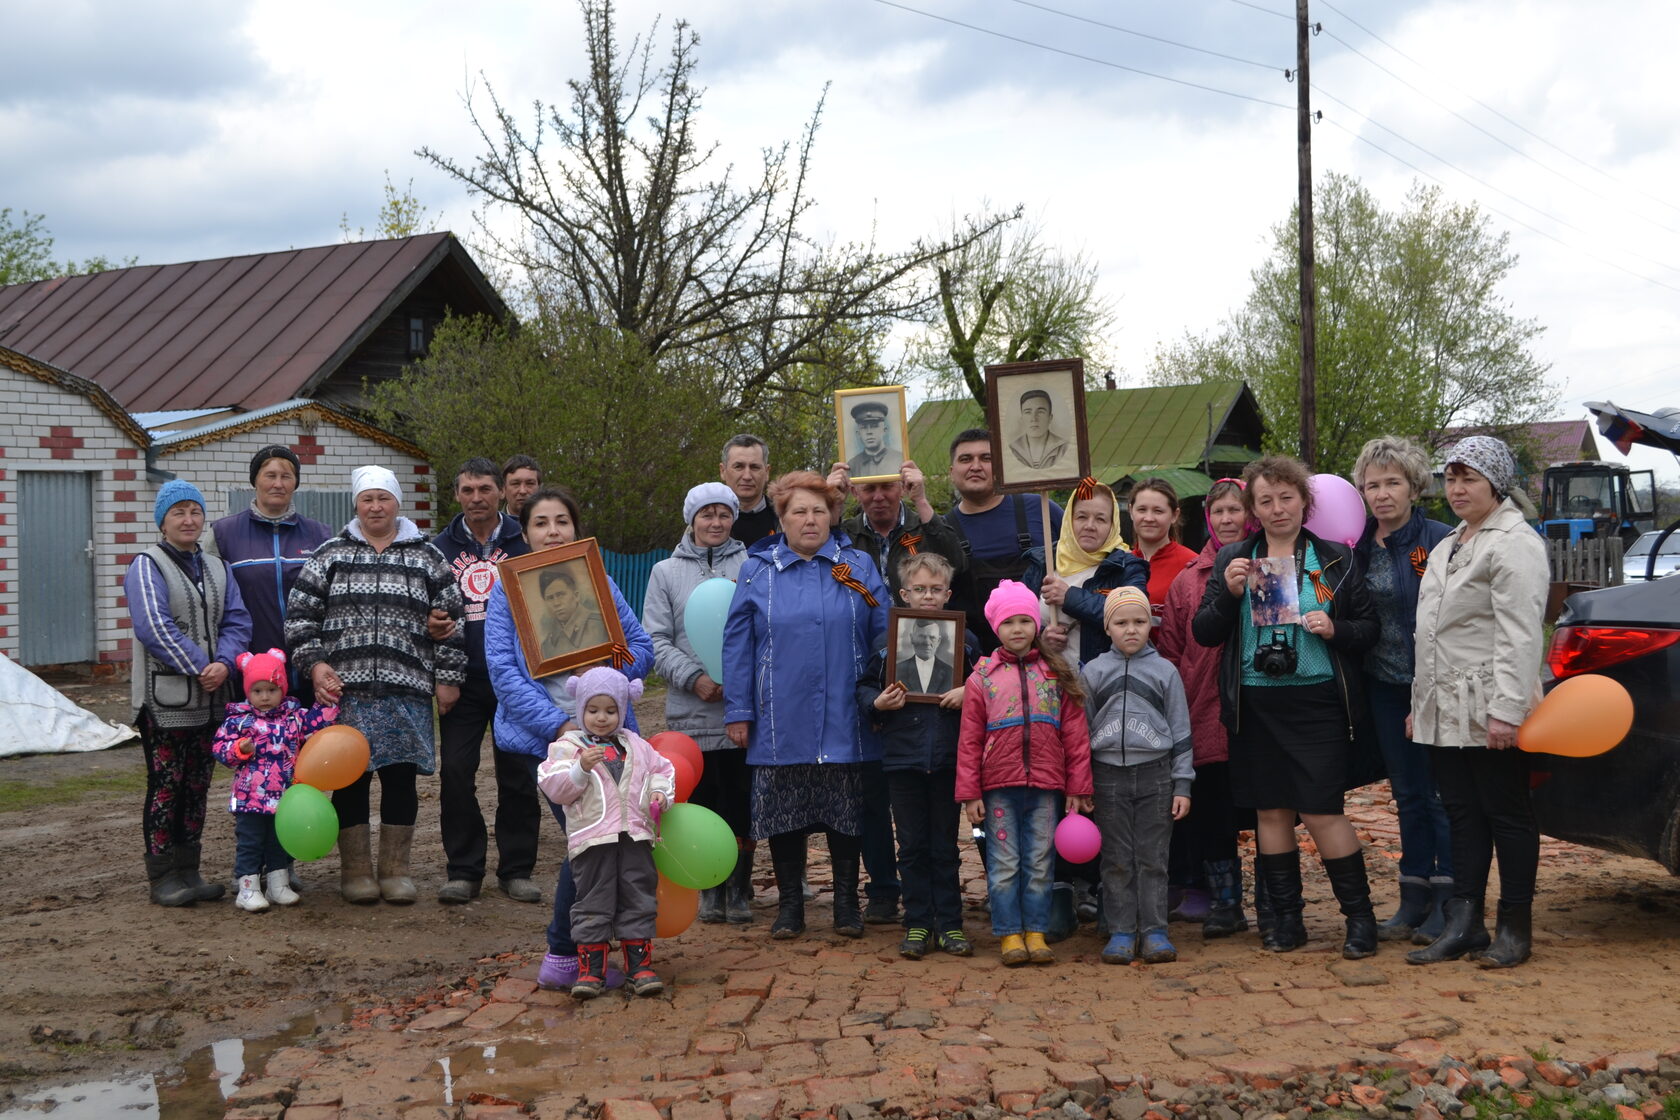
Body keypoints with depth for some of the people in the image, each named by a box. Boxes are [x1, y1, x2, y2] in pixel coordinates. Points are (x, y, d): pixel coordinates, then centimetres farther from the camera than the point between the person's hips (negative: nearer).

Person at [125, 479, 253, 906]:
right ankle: (163, 876, 5)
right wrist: (200, 668, -20)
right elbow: (154, 627, -17)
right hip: (164, 699, -6)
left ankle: (188, 870, 19)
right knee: (166, 786, -2)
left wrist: (223, 663, -14)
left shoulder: (217, 570, 13)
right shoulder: (146, 567, -6)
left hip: (210, 698, 6)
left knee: (198, 788, 10)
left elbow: (237, 622, 4)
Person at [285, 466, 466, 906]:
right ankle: (355, 870, 15)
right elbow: (300, 613, 7)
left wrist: (448, 678, 3)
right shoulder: (330, 555, 8)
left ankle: (395, 869, 15)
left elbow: (451, 620, 8)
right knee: (350, 778, 3)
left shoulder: (428, 557, 9)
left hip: (407, 691, 0)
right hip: (344, 689, 0)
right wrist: (314, 663, -4)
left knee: (401, 777, 3)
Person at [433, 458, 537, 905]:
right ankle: (462, 871, 8)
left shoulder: (524, 543, 5)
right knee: (456, 772, -3)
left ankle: (516, 869, 14)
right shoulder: (440, 547, 9)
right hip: (463, 680, 1)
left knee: (517, 774, 4)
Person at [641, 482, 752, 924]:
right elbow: (656, 640, 2)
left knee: (741, 802, 2)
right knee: (703, 801, 7)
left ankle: (739, 889, 15)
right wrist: (694, 677, -12)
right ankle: (710, 890, 19)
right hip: (691, 712, 1)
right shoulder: (666, 572, 9)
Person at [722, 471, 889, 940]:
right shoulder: (756, 571, 5)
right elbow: (737, 645, 4)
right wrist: (738, 712, -1)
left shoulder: (859, 566, 6)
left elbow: (884, 635, 5)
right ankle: (790, 904, 19)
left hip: (844, 722, 0)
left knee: (848, 813, 6)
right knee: (784, 815, 6)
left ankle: (846, 902, 20)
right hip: (781, 723, 0)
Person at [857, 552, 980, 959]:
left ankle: (949, 924, 15)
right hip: (902, 757, 0)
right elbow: (864, 687, 9)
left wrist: (968, 694, -10)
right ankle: (917, 924, 14)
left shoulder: (964, 641, 4)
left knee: (945, 845, 7)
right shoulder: (887, 642, 4)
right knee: (912, 845, 7)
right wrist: (878, 703, -10)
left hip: (948, 757, 0)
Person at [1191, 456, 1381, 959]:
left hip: (1317, 700, -2)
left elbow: (1370, 627, 7)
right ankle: (1286, 917, 19)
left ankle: (1360, 917, 9)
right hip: (1255, 704, 3)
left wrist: (1335, 630, -13)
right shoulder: (1232, 559, 9)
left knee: (1321, 812, -6)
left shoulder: (1335, 559, 5)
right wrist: (1228, 593, -11)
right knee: (1271, 811, 8)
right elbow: (1204, 633, 6)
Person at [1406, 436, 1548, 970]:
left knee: (1506, 814, 1)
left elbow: (1520, 636, -19)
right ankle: (1463, 925, 15)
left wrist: (1507, 710, -24)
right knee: (1462, 818, 10)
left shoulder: (1514, 543, -11)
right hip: (1445, 712, 9)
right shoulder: (1447, 547, 19)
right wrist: (1420, 703, 21)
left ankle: (1515, 927, 9)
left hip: (1489, 712, -9)